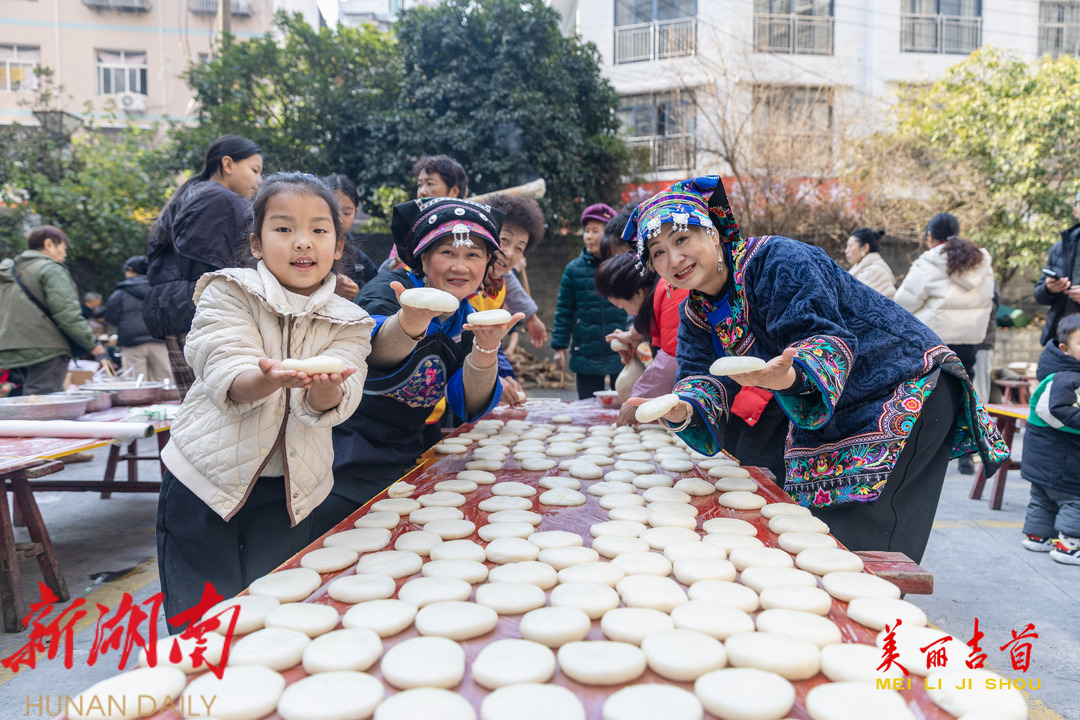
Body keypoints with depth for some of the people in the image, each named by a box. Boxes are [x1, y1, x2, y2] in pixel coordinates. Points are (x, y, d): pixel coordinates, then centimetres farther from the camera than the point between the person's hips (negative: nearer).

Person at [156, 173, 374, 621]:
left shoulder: (347, 324, -1)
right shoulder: (228, 294, -6)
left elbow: (330, 405, -16)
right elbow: (228, 379, -21)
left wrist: (326, 388, -40)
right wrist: (273, 378, -44)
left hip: (290, 491, 2)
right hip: (207, 480, -2)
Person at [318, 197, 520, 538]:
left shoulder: (466, 320, 4)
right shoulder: (389, 287, -11)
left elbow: (470, 408, -6)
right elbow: (375, 348, -35)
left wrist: (486, 347, -25)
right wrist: (410, 321, -57)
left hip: (402, 466, 5)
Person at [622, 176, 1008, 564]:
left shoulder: (776, 259, -23)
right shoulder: (697, 315, 2)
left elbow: (828, 338, -31)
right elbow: (706, 375, -7)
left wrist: (789, 377, -52)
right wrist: (683, 410, -31)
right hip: (825, 422, 8)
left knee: (867, 545, -11)